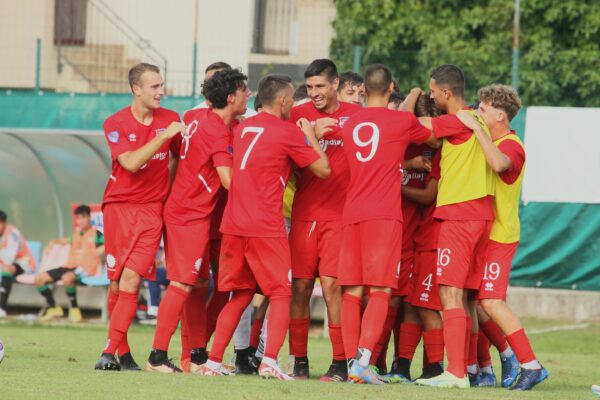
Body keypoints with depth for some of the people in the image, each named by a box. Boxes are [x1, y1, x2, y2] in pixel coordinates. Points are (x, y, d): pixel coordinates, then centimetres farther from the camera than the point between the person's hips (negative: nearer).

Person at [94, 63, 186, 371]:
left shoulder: (170, 119, 4)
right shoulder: (115, 124, -3)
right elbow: (131, 163, -17)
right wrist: (163, 136, -22)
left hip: (152, 207, 0)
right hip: (119, 205, 0)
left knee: (132, 279, -14)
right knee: (117, 282, 2)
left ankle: (111, 351, -17)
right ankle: (123, 352, 15)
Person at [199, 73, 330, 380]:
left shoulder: (242, 128, 14)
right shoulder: (288, 132, -6)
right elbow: (323, 169, -2)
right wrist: (310, 135, 14)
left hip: (233, 224, 6)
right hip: (266, 227, -6)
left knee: (240, 295, 15)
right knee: (280, 294, 1)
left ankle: (213, 361, 10)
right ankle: (269, 361, -16)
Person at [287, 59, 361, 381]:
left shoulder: (355, 115, 3)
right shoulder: (299, 115, 7)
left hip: (339, 214, -2)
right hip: (304, 213, 2)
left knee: (331, 284, -10)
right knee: (300, 286, 1)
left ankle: (340, 363, -5)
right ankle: (299, 361, 9)